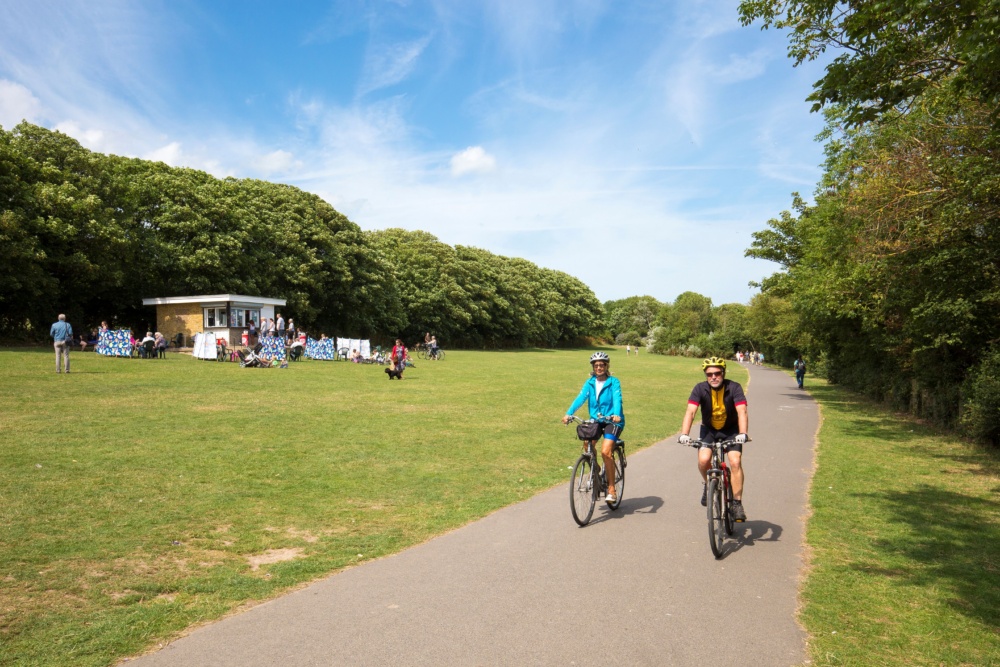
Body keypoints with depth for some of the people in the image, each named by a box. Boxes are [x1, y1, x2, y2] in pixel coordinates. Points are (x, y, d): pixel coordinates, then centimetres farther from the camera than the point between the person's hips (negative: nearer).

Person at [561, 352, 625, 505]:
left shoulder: (614, 382, -6)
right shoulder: (590, 383, 4)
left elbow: (617, 399, -21)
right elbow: (580, 398, -10)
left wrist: (616, 415, -40)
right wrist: (568, 413, -25)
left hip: (612, 421, -4)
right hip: (595, 420, 4)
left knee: (605, 451, -20)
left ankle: (611, 490, -7)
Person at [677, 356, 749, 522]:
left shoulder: (734, 387, -21)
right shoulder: (700, 389, -19)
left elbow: (742, 412, -31)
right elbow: (690, 411, -29)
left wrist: (742, 433, -48)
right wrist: (684, 434, -44)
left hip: (731, 430, -1)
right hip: (709, 430, 1)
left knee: (735, 462, -20)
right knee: (703, 460, -23)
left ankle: (737, 503, -6)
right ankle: (708, 484, 10)